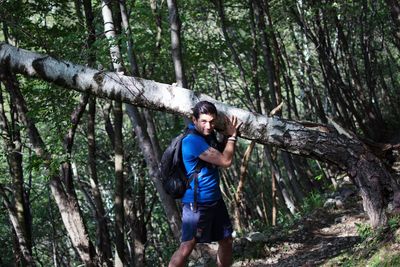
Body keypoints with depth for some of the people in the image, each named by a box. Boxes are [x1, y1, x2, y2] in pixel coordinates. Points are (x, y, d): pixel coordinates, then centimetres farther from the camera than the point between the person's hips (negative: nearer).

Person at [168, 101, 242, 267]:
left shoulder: (208, 135, 6)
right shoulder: (193, 140, -22)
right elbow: (225, 161, -21)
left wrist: (229, 135, 6)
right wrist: (231, 136, -8)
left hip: (215, 200, 9)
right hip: (197, 203, -9)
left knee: (226, 240, 14)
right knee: (187, 246, -12)